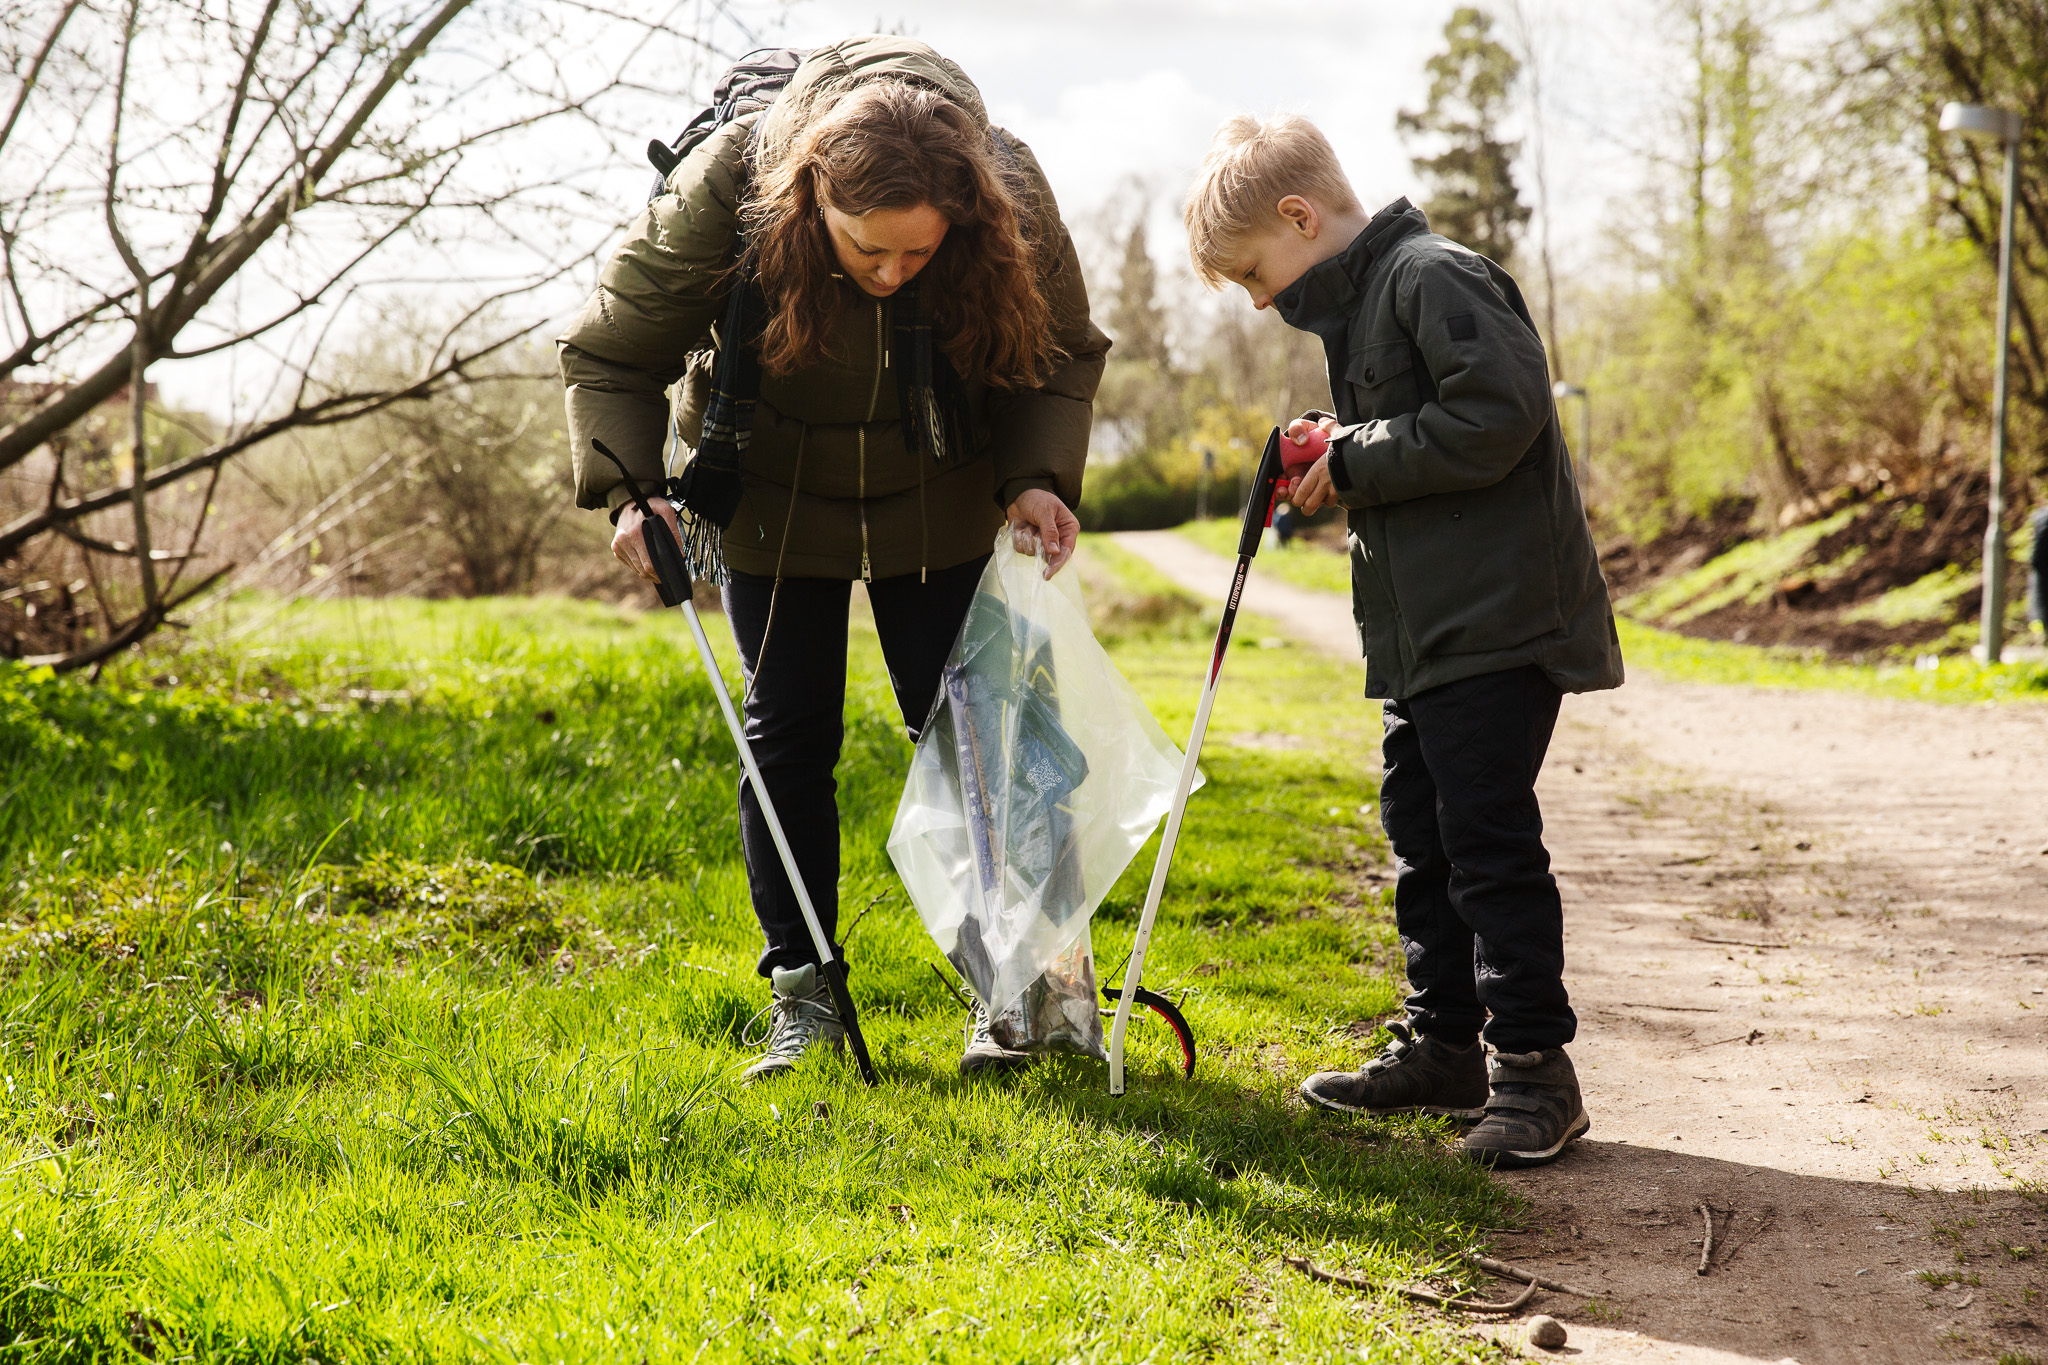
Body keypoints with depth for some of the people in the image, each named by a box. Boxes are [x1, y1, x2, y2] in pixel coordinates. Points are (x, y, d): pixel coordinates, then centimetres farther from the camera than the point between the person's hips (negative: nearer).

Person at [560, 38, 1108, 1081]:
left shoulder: (1013, 198, -27)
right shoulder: (725, 189, -31)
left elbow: (1063, 355, -9)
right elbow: (610, 353, -18)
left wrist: (1038, 475, -25)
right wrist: (627, 488, -32)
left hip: (935, 502, 1)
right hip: (769, 497, 0)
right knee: (787, 738, 3)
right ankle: (801, 995, 14)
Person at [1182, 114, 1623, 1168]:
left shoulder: (1436, 278, -13)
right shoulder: (1358, 302, 18)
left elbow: (1497, 418, -23)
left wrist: (1355, 461, -15)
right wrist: (1332, 454, 5)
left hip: (1497, 621, -10)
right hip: (1420, 633, 10)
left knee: (1490, 841, -8)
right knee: (1421, 839, 14)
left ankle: (1534, 1068, 0)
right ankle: (1443, 1048, 24)